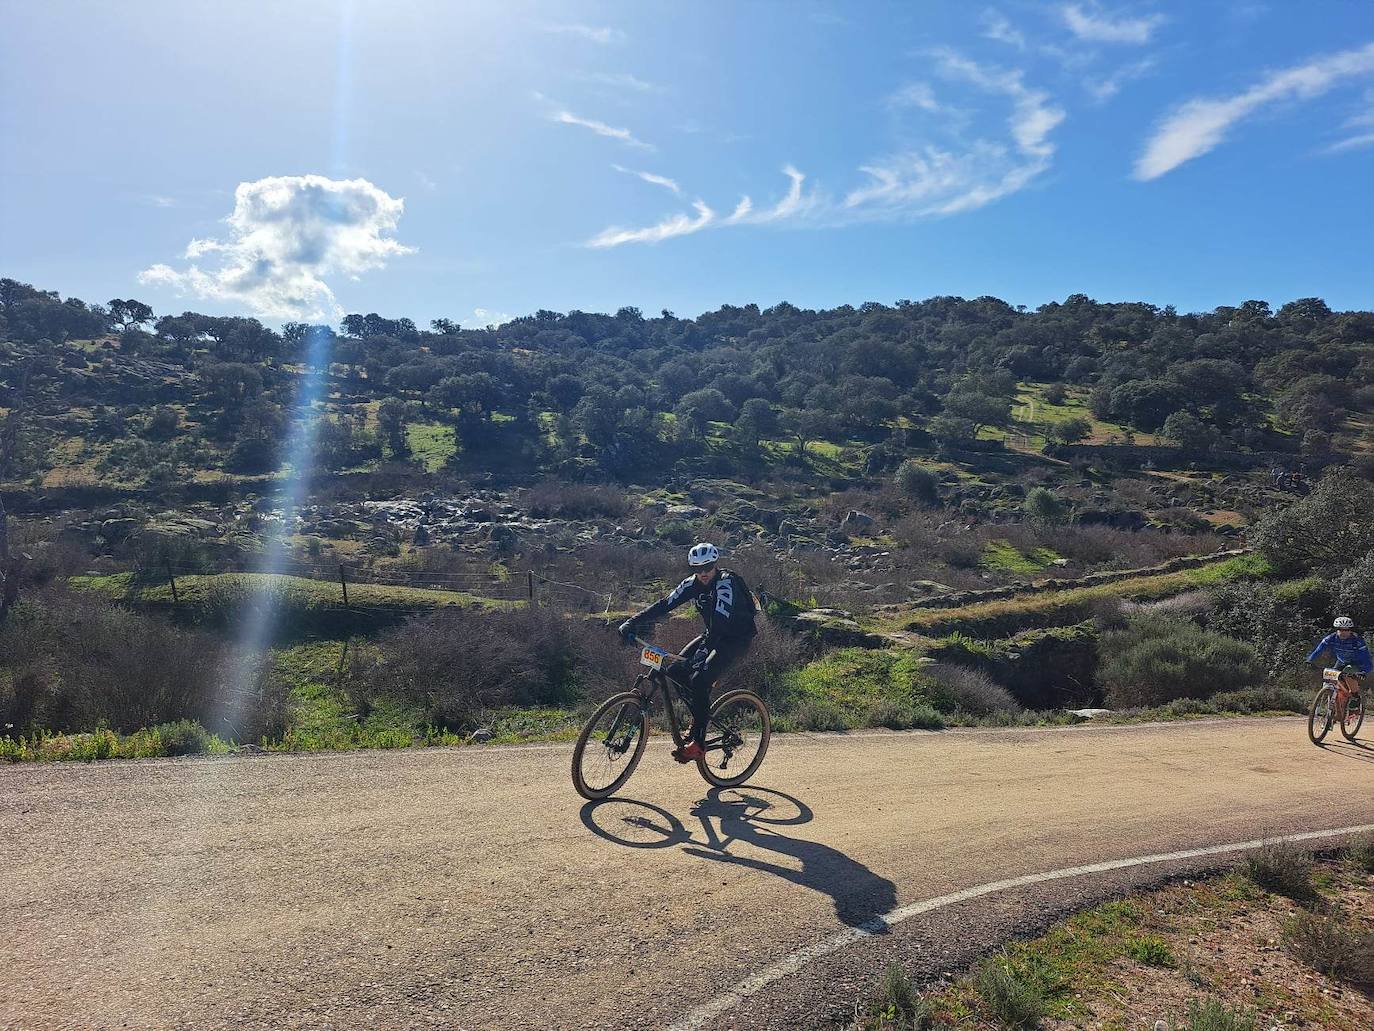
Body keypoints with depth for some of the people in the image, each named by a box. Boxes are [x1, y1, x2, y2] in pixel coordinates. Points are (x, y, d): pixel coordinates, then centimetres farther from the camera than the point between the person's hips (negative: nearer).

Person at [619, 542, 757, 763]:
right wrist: (633, 622, -20)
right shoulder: (693, 583, -3)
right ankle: (699, 720, 12)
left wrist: (704, 651, -49)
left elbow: (720, 620, -37)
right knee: (676, 670, -7)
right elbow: (665, 604, -9)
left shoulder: (726, 583, -25)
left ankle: (698, 743, -17)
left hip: (737, 638, -8)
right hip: (714, 635, 8)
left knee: (700, 679, -25)